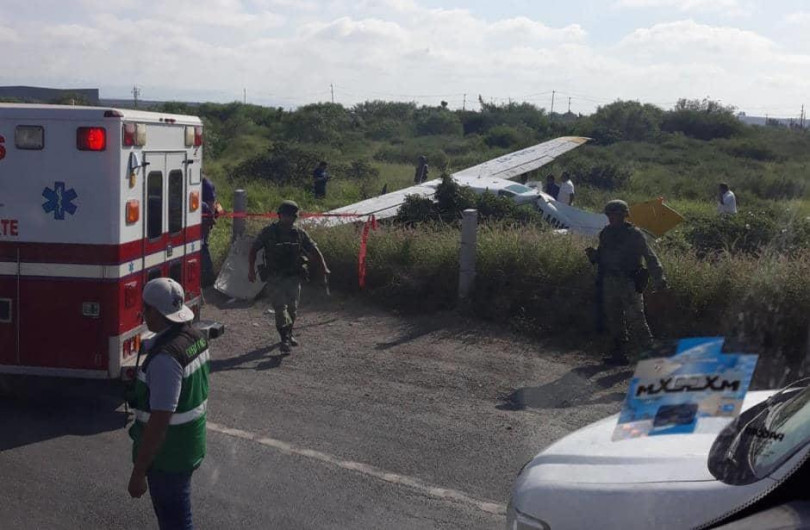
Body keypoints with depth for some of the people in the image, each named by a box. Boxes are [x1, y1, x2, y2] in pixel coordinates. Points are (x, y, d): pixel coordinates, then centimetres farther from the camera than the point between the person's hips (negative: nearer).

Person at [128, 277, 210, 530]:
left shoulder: (165, 358, -30)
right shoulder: (196, 337, -1)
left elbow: (159, 421, -29)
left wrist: (138, 472, -22)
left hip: (168, 457, -9)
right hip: (191, 445, 9)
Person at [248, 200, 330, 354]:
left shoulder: (299, 233, 4)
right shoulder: (268, 232, -4)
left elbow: (314, 250, 8)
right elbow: (254, 249, 1)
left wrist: (324, 268, -1)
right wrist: (251, 269, -7)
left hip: (294, 277, 3)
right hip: (275, 277, -3)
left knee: (292, 308, 7)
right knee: (281, 307, -13)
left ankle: (288, 334, 29)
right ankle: (285, 339, -17)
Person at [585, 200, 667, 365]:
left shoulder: (635, 234, -6)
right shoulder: (606, 233, 11)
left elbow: (650, 257, -8)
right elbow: (601, 257, 21)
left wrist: (659, 278, -17)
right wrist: (593, 254, -2)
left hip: (629, 283, -6)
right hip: (609, 283, 6)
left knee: (635, 320, -10)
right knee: (613, 320, 10)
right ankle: (618, 354, 19)